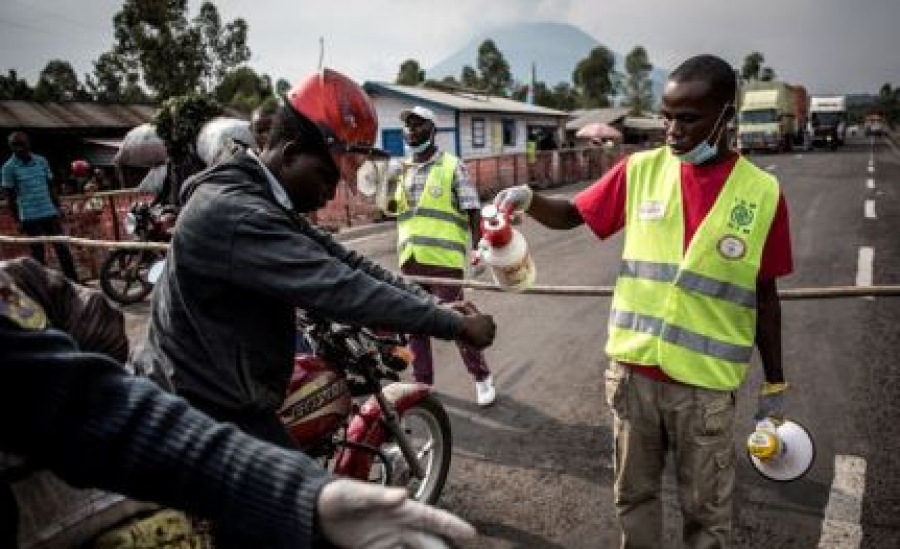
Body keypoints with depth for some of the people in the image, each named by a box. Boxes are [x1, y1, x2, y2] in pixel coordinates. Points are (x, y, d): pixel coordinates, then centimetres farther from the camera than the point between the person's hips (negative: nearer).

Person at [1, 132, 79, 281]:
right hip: (29, 217, -3)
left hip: (50, 213, 3)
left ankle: (73, 281, 12)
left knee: (62, 247, 5)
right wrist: (17, 220, -4)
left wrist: (58, 208, 12)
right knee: (37, 252, 3)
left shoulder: (41, 161, 7)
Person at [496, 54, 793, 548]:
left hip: (706, 382, -1)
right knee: (633, 494, 18)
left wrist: (774, 384, 7)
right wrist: (528, 200, -16)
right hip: (633, 369, 2)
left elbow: (764, 295, 2)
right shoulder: (640, 171, -2)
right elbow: (571, 214, 6)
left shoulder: (762, 193, -5)